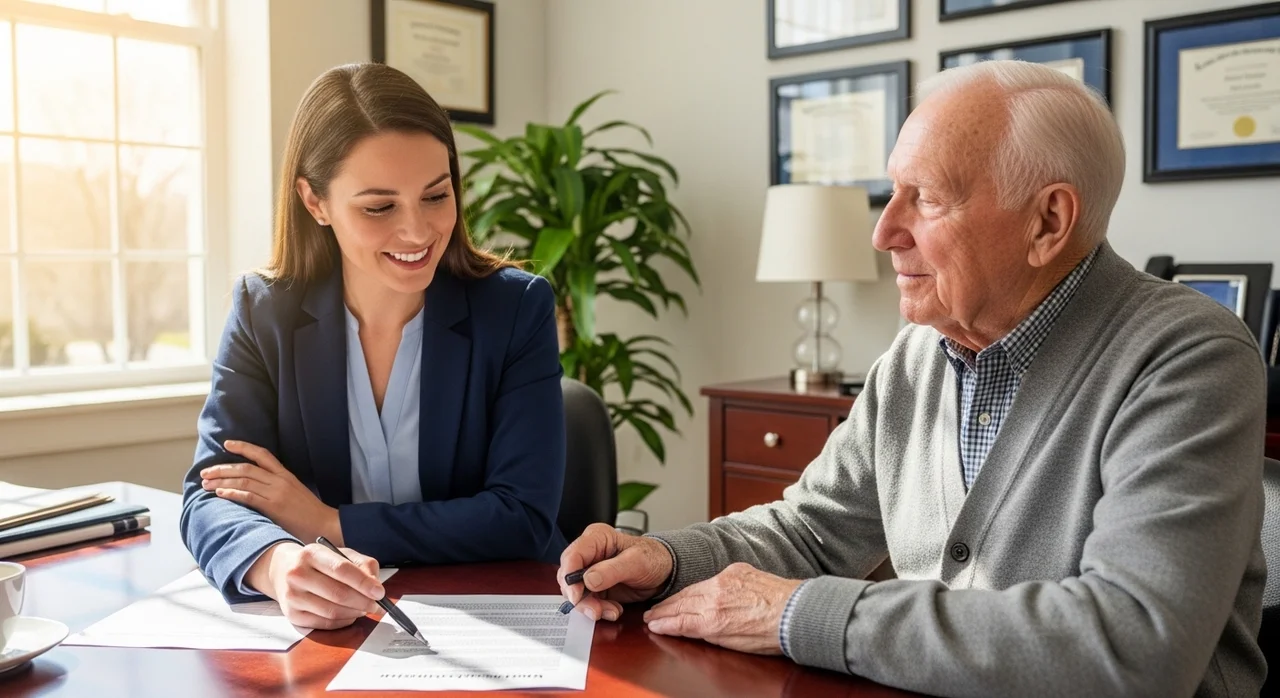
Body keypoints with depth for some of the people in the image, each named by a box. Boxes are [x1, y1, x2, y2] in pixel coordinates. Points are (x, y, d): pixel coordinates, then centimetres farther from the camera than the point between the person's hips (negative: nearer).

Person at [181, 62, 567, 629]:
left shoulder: (518, 308, -8)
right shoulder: (263, 312, -2)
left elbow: (524, 518, -11)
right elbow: (211, 495, -9)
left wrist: (327, 524, -14)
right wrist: (279, 564, -32)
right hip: (326, 632, 1)